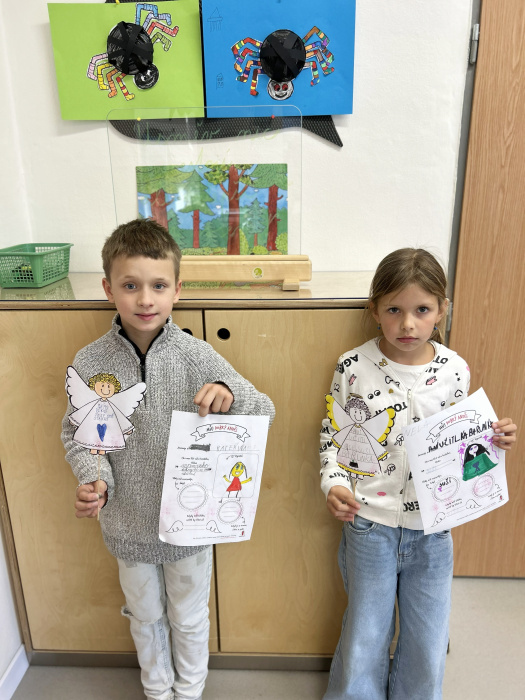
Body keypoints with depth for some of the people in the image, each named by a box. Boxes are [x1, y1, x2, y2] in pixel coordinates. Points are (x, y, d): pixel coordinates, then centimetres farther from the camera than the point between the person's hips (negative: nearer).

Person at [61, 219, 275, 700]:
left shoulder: (196, 356, -18)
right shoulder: (90, 364, -14)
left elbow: (264, 412, -15)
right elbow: (77, 434, -2)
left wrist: (230, 395, -37)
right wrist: (93, 478, -21)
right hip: (128, 521, 1)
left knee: (189, 618, 23)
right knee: (145, 616, 26)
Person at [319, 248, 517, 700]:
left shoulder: (455, 370, -6)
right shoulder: (354, 368, -12)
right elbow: (333, 436, -3)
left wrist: (490, 441, -11)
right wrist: (333, 484, -17)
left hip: (432, 529, 2)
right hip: (369, 526, -2)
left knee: (427, 649, 19)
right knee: (365, 640, 16)